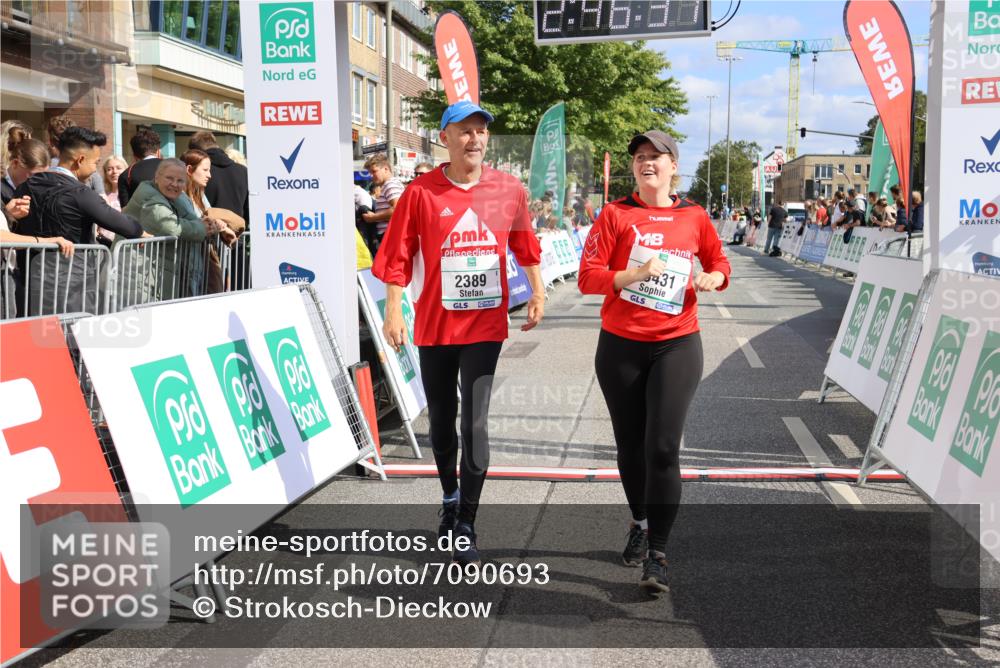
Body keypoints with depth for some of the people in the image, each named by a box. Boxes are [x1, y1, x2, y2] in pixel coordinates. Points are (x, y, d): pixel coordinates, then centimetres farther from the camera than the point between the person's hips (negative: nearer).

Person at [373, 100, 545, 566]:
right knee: (441, 422, 15)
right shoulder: (421, 192, -6)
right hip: (434, 324, 1)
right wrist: (394, 312, -11)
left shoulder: (509, 190, -1)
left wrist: (538, 294, 15)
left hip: (484, 325, 0)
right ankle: (450, 498, 40)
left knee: (475, 423, -8)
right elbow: (398, 257, -6)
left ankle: (466, 527, 2)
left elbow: (525, 245, 14)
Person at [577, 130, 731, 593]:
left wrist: (713, 277, -3)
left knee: (662, 447, -11)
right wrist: (635, 273, -22)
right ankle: (640, 523, 38)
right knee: (631, 446, 12)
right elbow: (588, 277, -7)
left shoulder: (694, 217, 4)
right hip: (621, 346, 1)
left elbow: (718, 260, 20)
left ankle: (657, 555, -3)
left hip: (677, 345, 0)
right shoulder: (616, 214, -1)